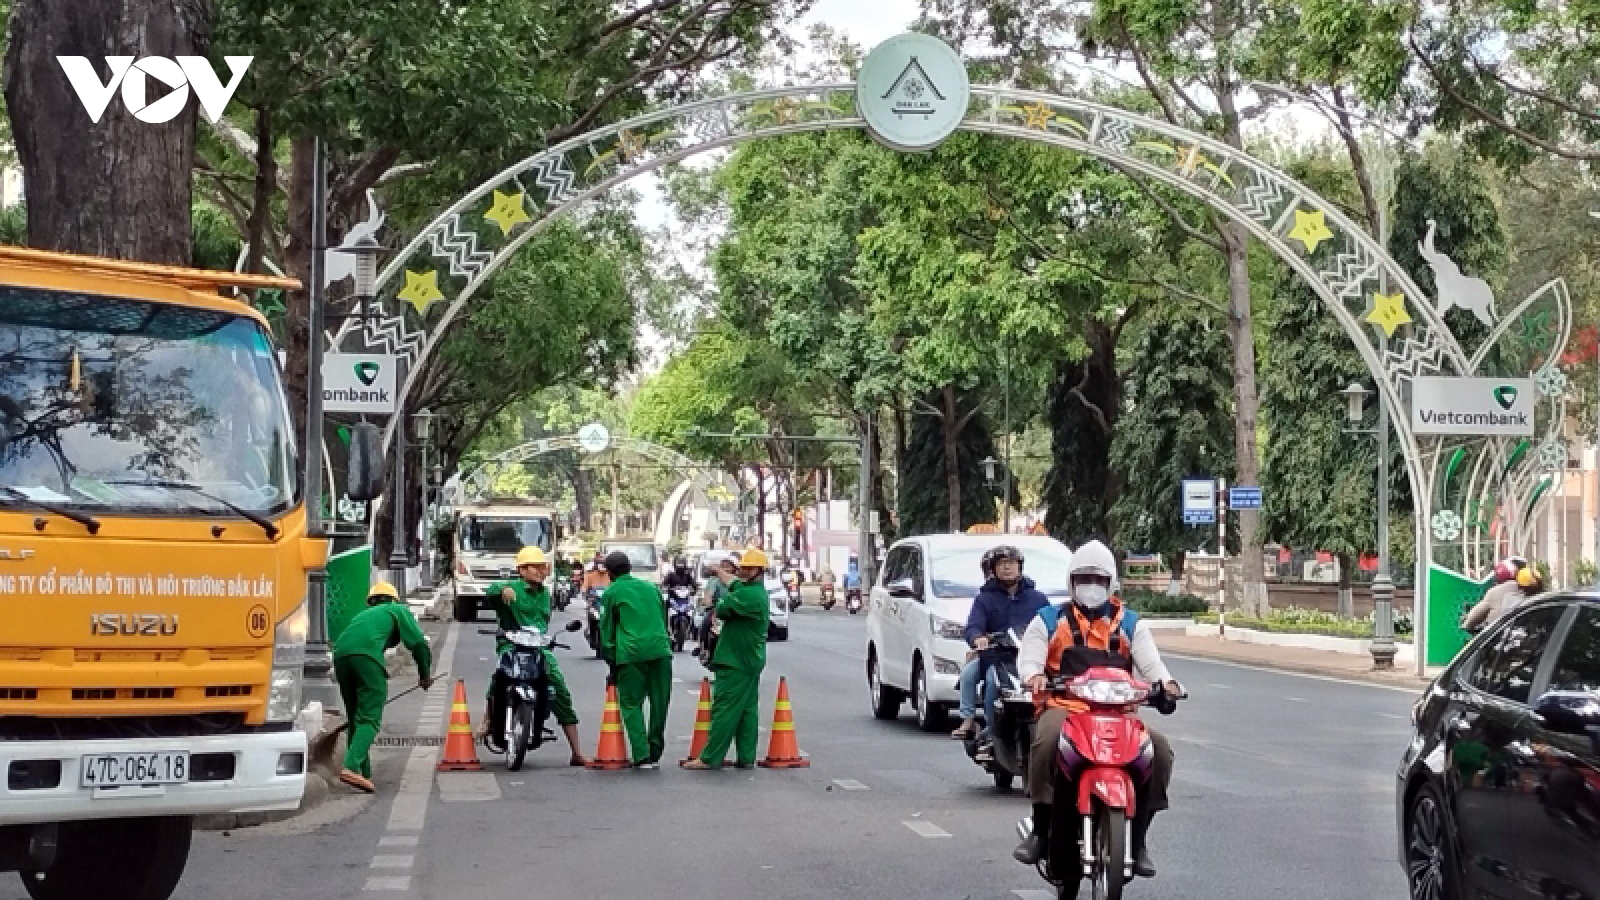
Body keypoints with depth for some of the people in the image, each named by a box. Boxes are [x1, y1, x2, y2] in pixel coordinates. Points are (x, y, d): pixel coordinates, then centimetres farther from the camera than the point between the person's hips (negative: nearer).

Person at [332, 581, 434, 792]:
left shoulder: (364, 614, 40)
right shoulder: (398, 610, 25)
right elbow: (418, 643, 13)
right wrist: (425, 674, 25)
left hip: (340, 655, 6)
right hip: (366, 656, -6)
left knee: (356, 718, 14)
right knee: (370, 719, -8)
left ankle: (363, 773, 10)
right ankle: (351, 767, -26)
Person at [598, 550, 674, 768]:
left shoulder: (612, 592, 6)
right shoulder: (651, 587, 19)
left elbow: (607, 628, 9)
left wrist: (611, 660, 16)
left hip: (631, 654, -4)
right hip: (660, 650, 4)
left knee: (632, 705, 3)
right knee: (659, 703, 11)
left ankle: (642, 756, -6)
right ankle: (655, 754, 17)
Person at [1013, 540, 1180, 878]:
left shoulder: (1131, 624, 19)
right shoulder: (1048, 621, 15)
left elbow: (1149, 661, 2)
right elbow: (1028, 656, -1)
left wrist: (1165, 681, -21)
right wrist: (1034, 676, -26)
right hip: (1063, 707, -2)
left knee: (1160, 748, -21)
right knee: (1048, 738, -37)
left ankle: (1138, 838, -8)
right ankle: (1040, 830, -25)